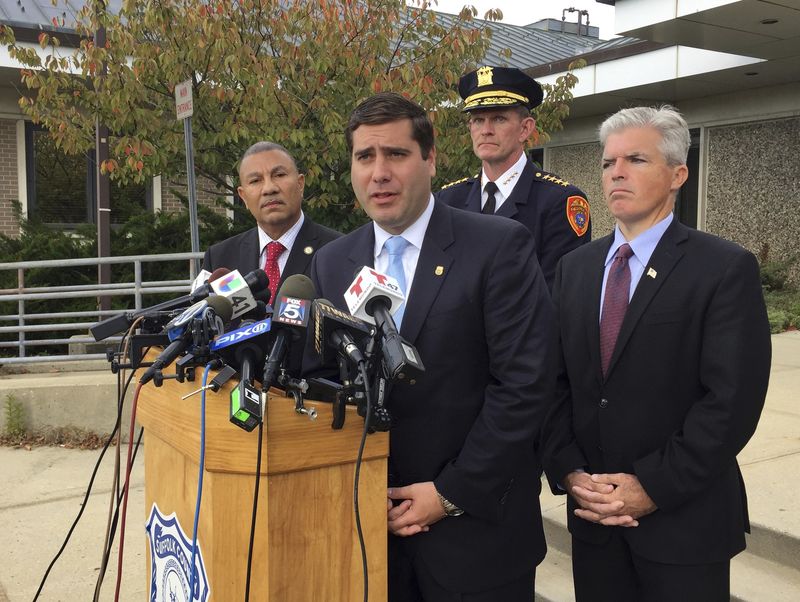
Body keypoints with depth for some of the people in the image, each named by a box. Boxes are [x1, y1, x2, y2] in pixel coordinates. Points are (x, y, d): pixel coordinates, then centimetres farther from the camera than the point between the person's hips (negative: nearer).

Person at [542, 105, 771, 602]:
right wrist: (569, 472, -6)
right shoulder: (574, 267, 7)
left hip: (685, 521, -4)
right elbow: (555, 382, 5)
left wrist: (653, 486, -15)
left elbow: (732, 399, -14)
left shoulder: (726, 269, -8)